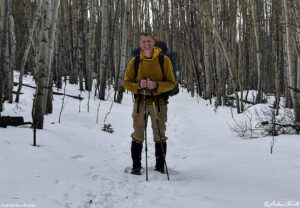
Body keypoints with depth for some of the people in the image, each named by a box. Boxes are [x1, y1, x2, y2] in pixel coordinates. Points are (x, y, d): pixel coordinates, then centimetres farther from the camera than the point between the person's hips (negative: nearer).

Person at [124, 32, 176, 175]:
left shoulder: (164, 60, -2)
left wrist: (157, 86, -20)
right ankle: (136, 166, 14)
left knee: (160, 136, 3)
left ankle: (160, 166, 14)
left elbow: (171, 83, -2)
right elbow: (126, 83, 5)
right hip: (140, 102, 1)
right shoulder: (135, 62, 3)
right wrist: (138, 86, -16)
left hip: (158, 103, -1)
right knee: (138, 135, 3)